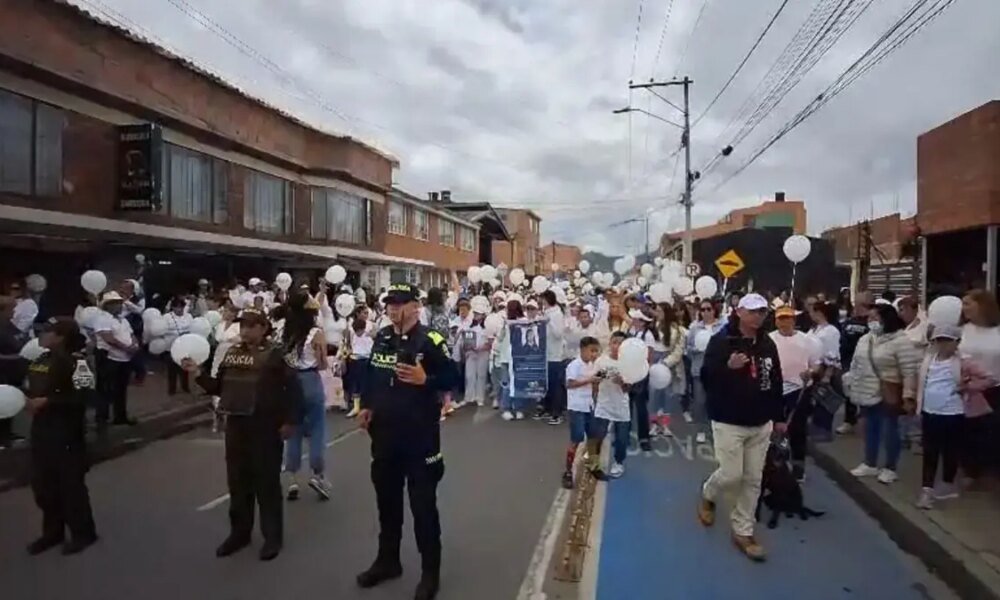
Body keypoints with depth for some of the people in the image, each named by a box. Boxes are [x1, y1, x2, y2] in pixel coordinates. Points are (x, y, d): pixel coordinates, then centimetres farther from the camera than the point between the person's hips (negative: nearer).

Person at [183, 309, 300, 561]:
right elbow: (220, 388, 13)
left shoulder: (275, 354, -9)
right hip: (236, 425, 6)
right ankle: (239, 532, 30)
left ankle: (273, 536, 15)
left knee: (266, 482, 2)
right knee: (238, 481, 14)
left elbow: (294, 388, -11)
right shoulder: (232, 353, 9)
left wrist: (290, 421, -14)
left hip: (265, 426, -6)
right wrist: (198, 374, 0)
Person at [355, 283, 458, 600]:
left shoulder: (430, 340, -13)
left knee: (423, 504, 4)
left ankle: (430, 573, 19)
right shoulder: (381, 338, 7)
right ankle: (387, 560, 37)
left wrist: (425, 379, -28)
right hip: (384, 432, 6)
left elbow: (452, 378, -12)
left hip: (420, 434, -6)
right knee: (386, 499, 19)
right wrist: (366, 406, 8)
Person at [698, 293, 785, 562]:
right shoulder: (721, 341, -12)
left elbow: (776, 382, 15)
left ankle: (743, 531, 21)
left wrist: (779, 417, 16)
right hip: (729, 422, -5)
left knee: (753, 480, 8)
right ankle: (707, 494, 29)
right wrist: (728, 367, -33)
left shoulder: (768, 344, 7)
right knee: (731, 474, -5)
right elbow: (706, 377, -15)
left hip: (761, 424, 6)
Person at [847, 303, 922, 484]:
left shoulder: (900, 341, -15)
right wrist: (854, 386, 16)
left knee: (889, 430, 3)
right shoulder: (865, 339, 8)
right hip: (868, 393, 7)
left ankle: (890, 468, 17)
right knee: (870, 428, 15)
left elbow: (910, 371, -18)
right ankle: (870, 464, 28)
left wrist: (908, 396, -20)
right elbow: (856, 364, 16)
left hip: (889, 394, -7)